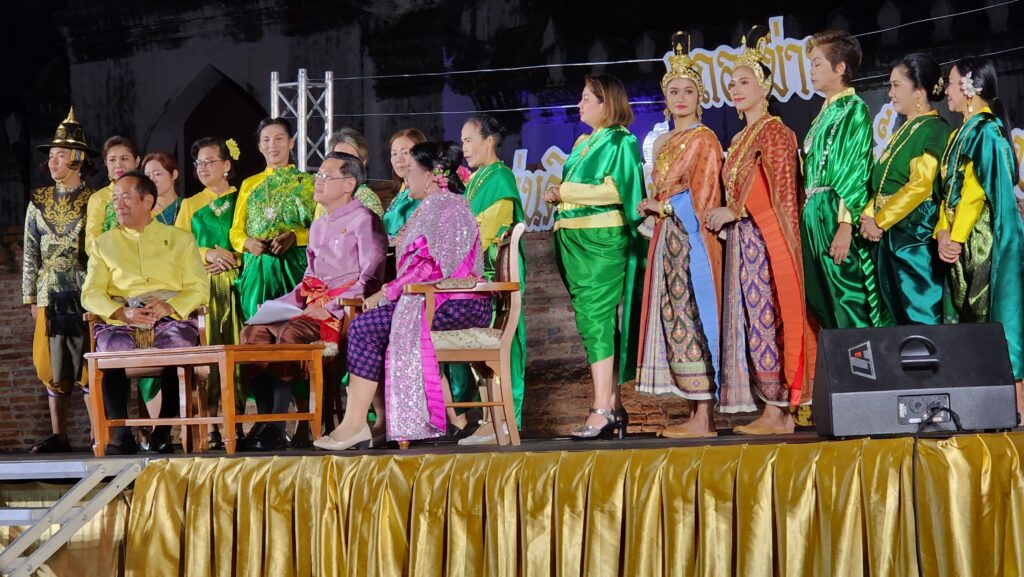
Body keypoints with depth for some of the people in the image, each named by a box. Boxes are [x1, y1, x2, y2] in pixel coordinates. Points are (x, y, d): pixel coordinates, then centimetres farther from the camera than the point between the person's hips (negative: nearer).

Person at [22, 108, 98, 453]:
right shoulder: (38, 202, 11)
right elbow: (31, 254, 12)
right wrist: (31, 297, 7)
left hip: (87, 294, -3)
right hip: (51, 295, 4)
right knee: (53, 369, 5)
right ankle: (58, 436, 10)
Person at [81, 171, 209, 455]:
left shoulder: (180, 239, 17)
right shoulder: (104, 243, 20)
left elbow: (199, 288, 7)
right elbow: (90, 293, 8)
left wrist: (169, 306, -14)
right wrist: (121, 312, -13)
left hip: (170, 316, -1)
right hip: (120, 319, 1)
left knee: (178, 343, -35)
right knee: (110, 345, -33)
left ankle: (164, 430, -25)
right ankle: (121, 432, -29)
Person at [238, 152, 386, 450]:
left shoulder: (364, 220, 0)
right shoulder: (318, 227, 27)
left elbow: (370, 279, -10)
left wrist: (329, 308, -18)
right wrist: (280, 304, 9)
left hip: (346, 308, -8)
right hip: (315, 305, 8)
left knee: (289, 334, -34)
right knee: (253, 332, -17)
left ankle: (276, 429, -32)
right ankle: (265, 421, -25)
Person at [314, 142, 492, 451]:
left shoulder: (447, 207, -9)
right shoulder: (430, 208, 25)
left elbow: (433, 266, -18)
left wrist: (386, 292, -13)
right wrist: (388, 292, 7)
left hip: (455, 305, -10)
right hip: (434, 299, 10)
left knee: (365, 328, -20)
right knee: (366, 326, -6)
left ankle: (355, 424, -20)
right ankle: (384, 423, -11)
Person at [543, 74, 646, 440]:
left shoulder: (620, 142, -4)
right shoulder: (583, 144, 21)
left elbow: (614, 189, -15)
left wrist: (566, 192, -14)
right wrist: (559, 194, 4)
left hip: (603, 241, -8)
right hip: (575, 241, 8)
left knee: (596, 321, -14)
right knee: (593, 323, 6)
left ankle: (602, 411, -17)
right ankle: (613, 407, 8)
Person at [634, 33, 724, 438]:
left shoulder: (704, 140, -5)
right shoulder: (663, 143, 19)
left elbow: (702, 197, -11)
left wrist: (662, 206, -4)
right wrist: (651, 209, 7)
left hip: (693, 239, -8)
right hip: (667, 239, 8)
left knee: (690, 319, -12)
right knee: (674, 319, 5)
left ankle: (702, 417, -12)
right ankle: (695, 414, 7)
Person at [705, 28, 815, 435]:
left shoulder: (773, 132, -6)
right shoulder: (741, 138, 20)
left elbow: (779, 190, -14)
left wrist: (734, 211, -12)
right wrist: (729, 214, 8)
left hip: (765, 239, -9)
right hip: (743, 241, 9)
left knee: (766, 317, -10)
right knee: (753, 320, 5)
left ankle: (776, 410, -9)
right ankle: (779, 411, 5)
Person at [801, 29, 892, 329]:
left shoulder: (854, 110, -7)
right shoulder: (825, 113, 18)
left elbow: (856, 170, -14)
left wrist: (845, 225, -20)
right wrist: (808, 214, 14)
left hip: (836, 214, -9)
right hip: (813, 215, 9)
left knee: (849, 303, -7)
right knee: (821, 305, 9)